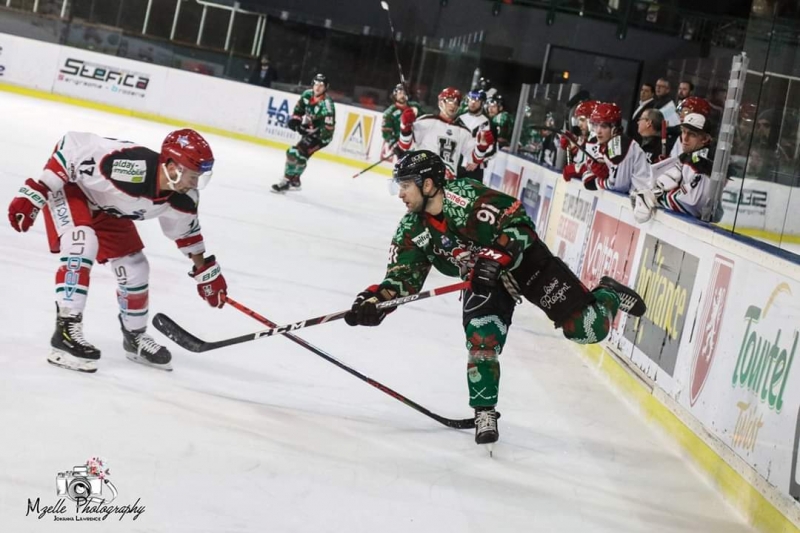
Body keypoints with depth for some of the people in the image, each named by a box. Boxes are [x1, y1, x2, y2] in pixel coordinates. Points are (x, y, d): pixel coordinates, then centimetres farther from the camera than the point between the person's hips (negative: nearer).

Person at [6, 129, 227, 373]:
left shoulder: (183, 198, -20)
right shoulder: (130, 165, -44)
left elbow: (185, 228, 4)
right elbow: (72, 146, -37)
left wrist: (205, 269, 10)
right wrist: (35, 192, -36)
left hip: (108, 209, 7)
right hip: (71, 187, -7)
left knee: (135, 268, 6)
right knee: (83, 245, -32)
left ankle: (136, 337, 29)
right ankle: (66, 330, -26)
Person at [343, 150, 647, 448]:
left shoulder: (465, 196, -28)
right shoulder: (412, 231, -9)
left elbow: (518, 220, -29)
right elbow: (403, 275, -9)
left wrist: (495, 258, -38)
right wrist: (376, 300, -27)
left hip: (525, 260, -5)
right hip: (485, 281, 5)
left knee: (586, 329, -7)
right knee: (481, 343, -15)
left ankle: (609, 295, 27)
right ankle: (484, 414, 4)